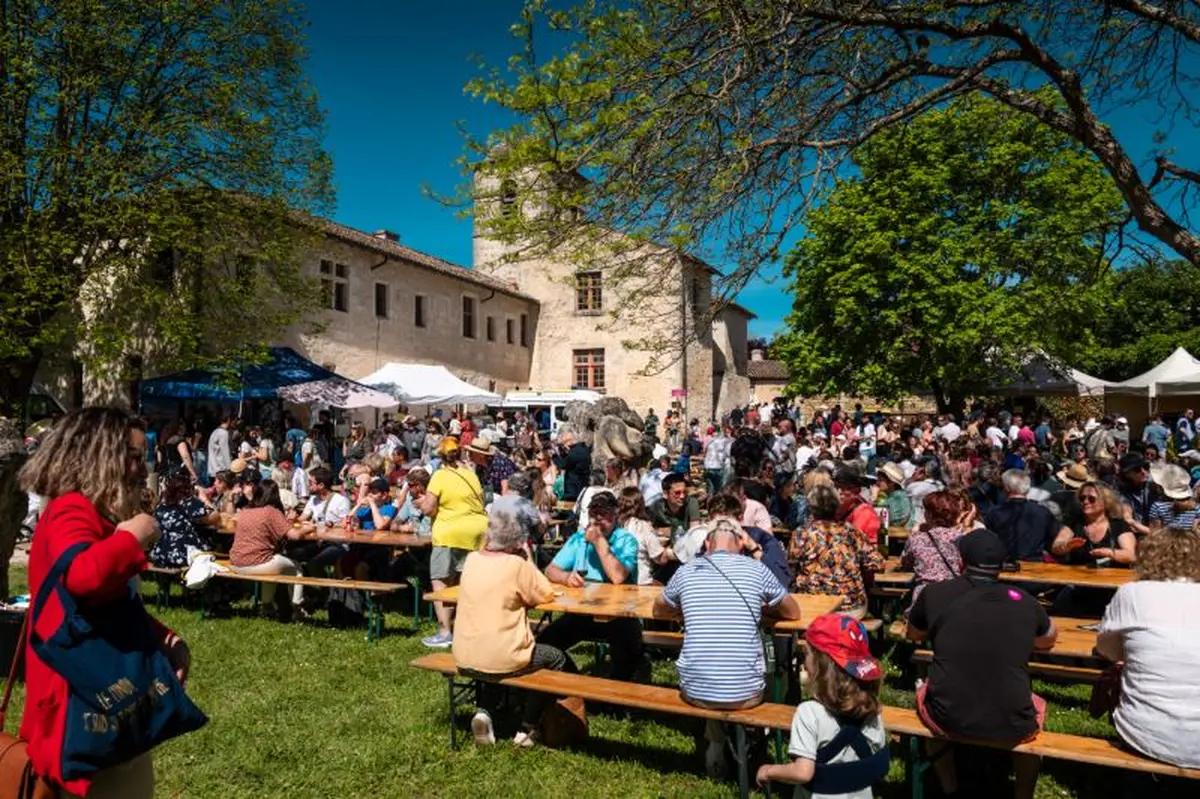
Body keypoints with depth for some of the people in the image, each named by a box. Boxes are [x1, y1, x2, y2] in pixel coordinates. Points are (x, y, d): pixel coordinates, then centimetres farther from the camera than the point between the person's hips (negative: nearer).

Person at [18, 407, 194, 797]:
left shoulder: (98, 517, 14)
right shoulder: (71, 511, -18)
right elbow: (82, 576, -42)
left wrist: (165, 640, 9)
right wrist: (133, 538, -24)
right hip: (83, 693, -11)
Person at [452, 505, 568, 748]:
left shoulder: (472, 559, 2)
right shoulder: (517, 564, -15)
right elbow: (547, 595, -3)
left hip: (464, 659, 6)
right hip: (501, 659, -5)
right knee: (556, 658, 20)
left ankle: (484, 712, 18)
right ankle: (527, 729, 20)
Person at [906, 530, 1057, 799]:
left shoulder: (935, 593, -1)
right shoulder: (1025, 601, 2)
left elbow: (913, 635, 20)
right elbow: (1049, 640, 25)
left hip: (947, 720, -1)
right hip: (1013, 726, 1)